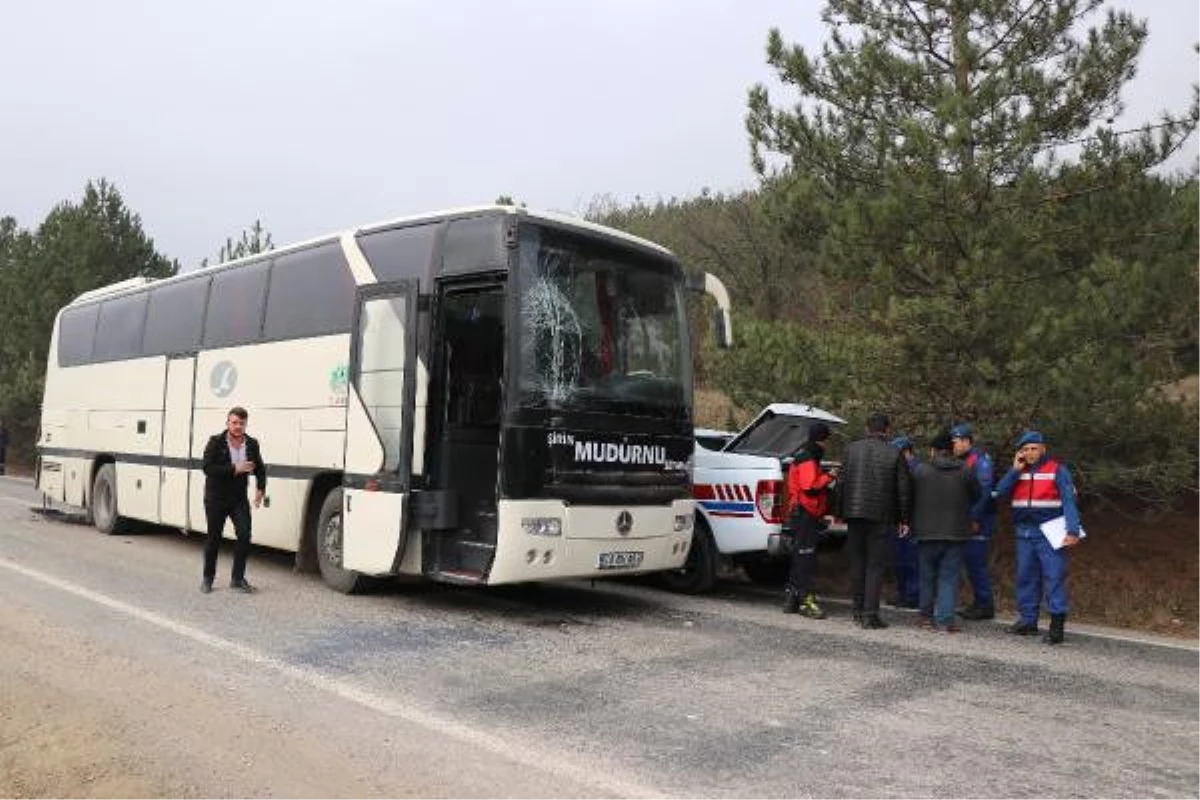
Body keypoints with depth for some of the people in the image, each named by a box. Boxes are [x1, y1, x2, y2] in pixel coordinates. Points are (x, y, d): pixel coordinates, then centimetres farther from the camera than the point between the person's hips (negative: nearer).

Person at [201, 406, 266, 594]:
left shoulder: (252, 444, 2)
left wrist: (260, 489, -3)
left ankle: (237, 579, 1)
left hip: (239, 498, 3)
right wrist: (234, 469, -25)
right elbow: (208, 468, -19)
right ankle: (208, 578, 22)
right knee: (213, 538, 6)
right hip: (216, 499, -2)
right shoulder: (215, 442, -9)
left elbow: (260, 468, 13)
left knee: (244, 535, -10)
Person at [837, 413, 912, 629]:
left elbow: (842, 482, 5)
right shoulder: (894, 454, -2)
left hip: (854, 514, 3)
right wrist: (904, 518, 6)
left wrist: (839, 511, 10)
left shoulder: (852, 449, 4)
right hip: (881, 516, -3)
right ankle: (870, 614, -4)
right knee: (876, 565, 0)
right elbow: (904, 489, -1)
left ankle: (859, 610, 18)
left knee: (857, 562, 12)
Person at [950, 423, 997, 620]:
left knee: (976, 561, -9)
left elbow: (984, 491, -19)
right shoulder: (962, 461, 17)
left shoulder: (980, 459, -11)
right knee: (969, 560, 11)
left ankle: (985, 606, -3)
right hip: (968, 520, 10)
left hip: (979, 521, -10)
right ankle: (978, 603, 18)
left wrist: (975, 518, -21)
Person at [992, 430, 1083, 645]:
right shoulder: (1018, 471, 13)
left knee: (1054, 578, -8)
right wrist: (1015, 470, -6)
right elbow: (999, 493, 1)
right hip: (1024, 534, 6)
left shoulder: (1057, 470, -2)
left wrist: (1072, 531, -22)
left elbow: (1069, 501, -11)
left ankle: (1057, 625, -7)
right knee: (1026, 578, 9)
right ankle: (1028, 620, 17)